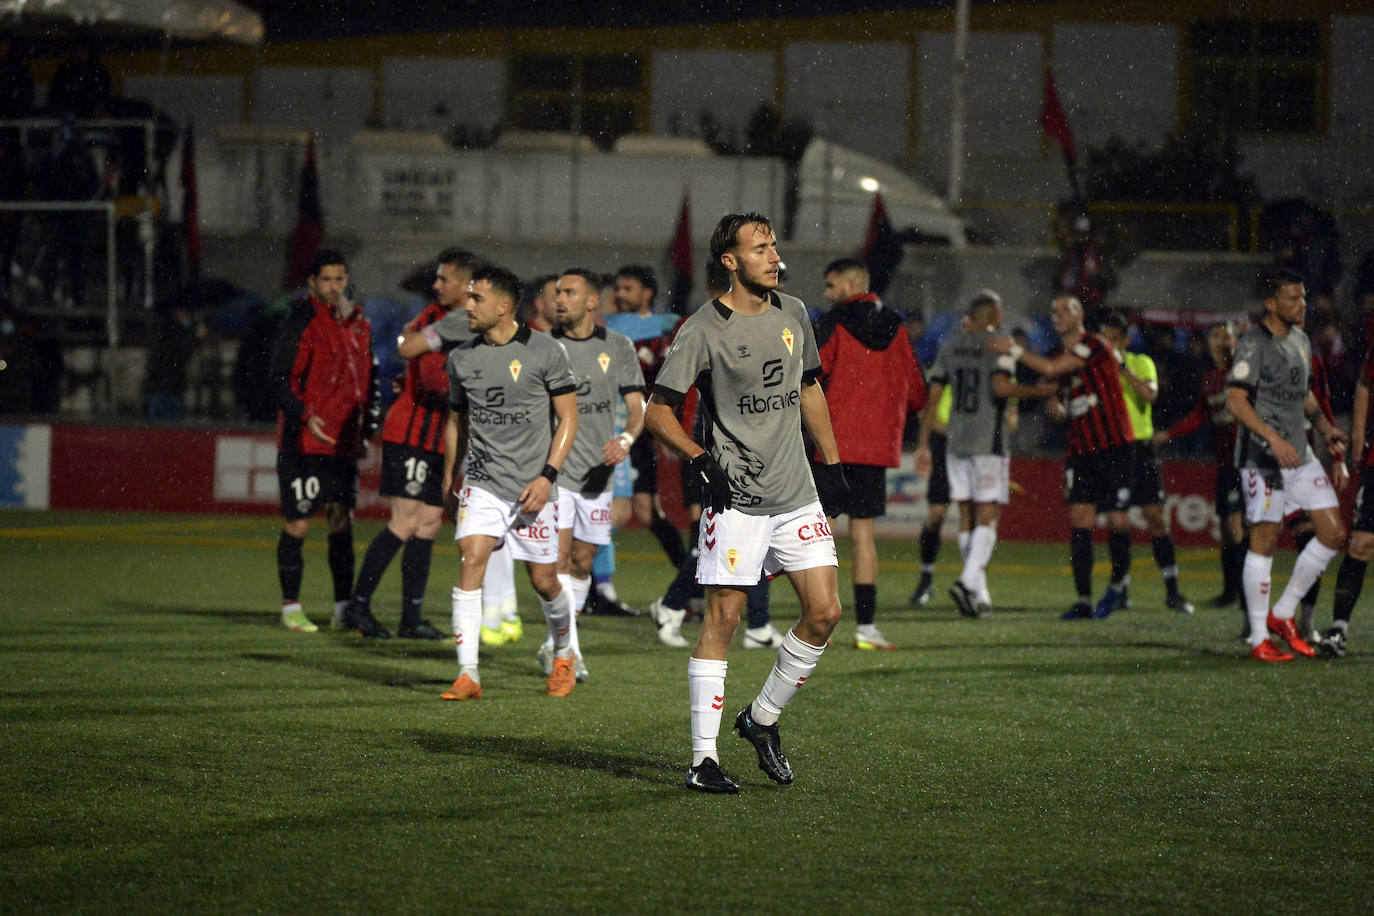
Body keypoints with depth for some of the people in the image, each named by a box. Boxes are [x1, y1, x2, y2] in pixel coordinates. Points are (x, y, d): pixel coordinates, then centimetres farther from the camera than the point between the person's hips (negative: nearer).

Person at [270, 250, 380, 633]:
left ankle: (344, 607, 13)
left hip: (344, 443, 6)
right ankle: (290, 607, 6)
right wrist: (306, 416, -26)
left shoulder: (359, 324, 12)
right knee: (297, 522, -2)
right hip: (303, 443, -6)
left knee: (343, 520, 7)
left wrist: (367, 432, 14)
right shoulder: (301, 324, -9)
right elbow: (280, 379, -13)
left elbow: (369, 380, 21)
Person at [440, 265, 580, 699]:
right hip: (482, 481, 2)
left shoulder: (545, 352, -5)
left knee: (544, 581, 5)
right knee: (471, 562, -17)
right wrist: (449, 473, 20)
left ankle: (563, 655, 34)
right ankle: (468, 675, -18)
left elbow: (568, 417, -2)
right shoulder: (462, 358, 5)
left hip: (532, 486, -2)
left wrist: (547, 476, -11)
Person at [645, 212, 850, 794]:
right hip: (736, 498, -6)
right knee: (722, 618, -5)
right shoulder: (703, 330, -8)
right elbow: (657, 412, -7)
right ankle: (703, 758, 0)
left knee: (824, 612, 0)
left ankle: (761, 719, 19)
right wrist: (700, 459, -21)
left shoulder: (793, 314, 10)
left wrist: (832, 463, 19)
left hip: (798, 495, 6)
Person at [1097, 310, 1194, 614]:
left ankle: (1172, 590, 1)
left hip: (1139, 448, -1)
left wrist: (1121, 366, -21)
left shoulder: (1141, 363, 2)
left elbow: (1150, 394, -17)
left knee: (1155, 517, -4)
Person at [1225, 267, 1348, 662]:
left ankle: (1282, 614, 15)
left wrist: (1325, 428, 14)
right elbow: (1236, 400, -18)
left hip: (1299, 454, 8)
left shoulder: (1300, 341, 15)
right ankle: (1259, 640, 2)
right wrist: (1273, 439, -27)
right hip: (1262, 455, -8)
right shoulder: (1254, 343, -11)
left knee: (1334, 532, 3)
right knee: (1264, 539, -5)